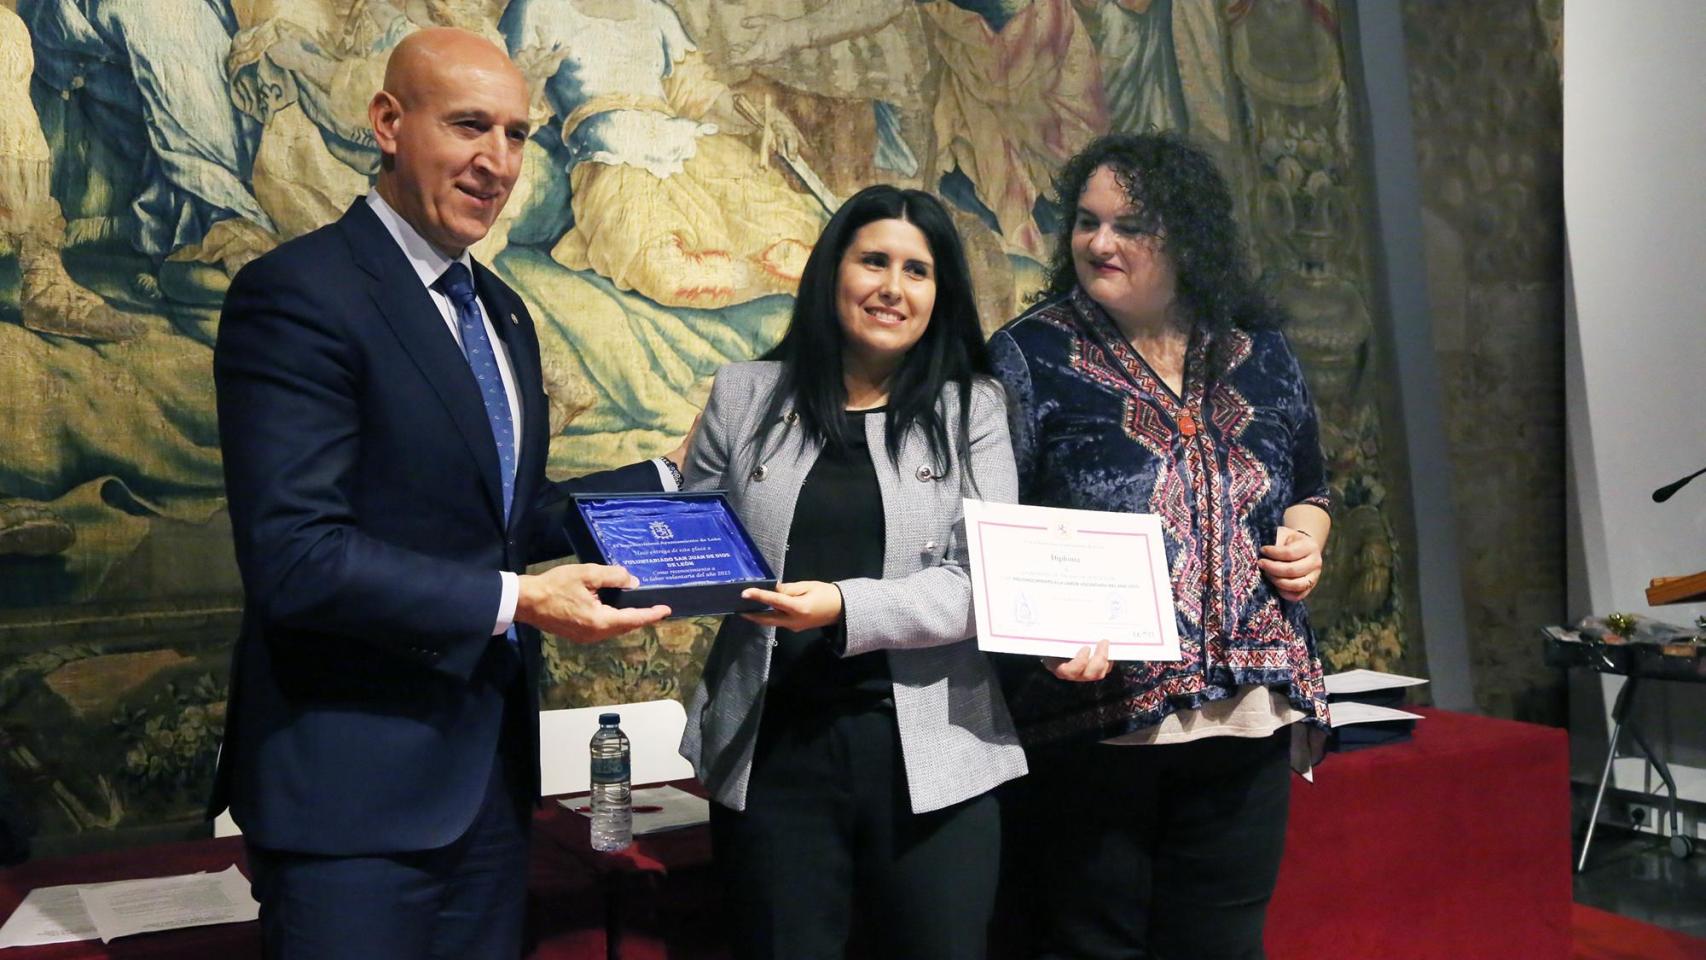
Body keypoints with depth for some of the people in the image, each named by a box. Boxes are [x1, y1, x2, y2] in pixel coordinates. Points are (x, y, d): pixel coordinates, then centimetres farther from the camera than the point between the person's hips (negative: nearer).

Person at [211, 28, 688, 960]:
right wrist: (512, 602, -21)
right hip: (354, 785, -8)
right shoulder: (297, 293, -15)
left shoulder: (499, 310, 13)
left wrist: (666, 479, 14)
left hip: (490, 768, 8)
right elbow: (295, 557, -22)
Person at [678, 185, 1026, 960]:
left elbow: (983, 581, -6)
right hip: (768, 746, 1)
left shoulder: (971, 407, 3)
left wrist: (849, 609, -20)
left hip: (929, 750, 0)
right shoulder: (744, 395, 6)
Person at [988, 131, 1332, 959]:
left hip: (1249, 710, 4)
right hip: (1096, 710, -4)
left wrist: (1306, 537, 2)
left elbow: (1307, 487, 24)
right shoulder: (1031, 356, -4)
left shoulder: (1257, 354, 10)